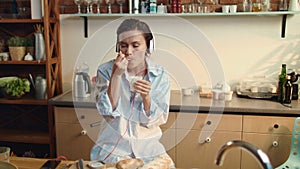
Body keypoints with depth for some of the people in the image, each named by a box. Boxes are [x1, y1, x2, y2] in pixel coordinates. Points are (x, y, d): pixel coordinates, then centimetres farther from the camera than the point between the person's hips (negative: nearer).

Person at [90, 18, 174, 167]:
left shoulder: (160, 75, -5)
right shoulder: (105, 70, -5)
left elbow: (157, 120, -5)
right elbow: (108, 111, -14)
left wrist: (146, 97, -23)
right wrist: (116, 75, -24)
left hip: (147, 146, 2)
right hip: (113, 145, -1)